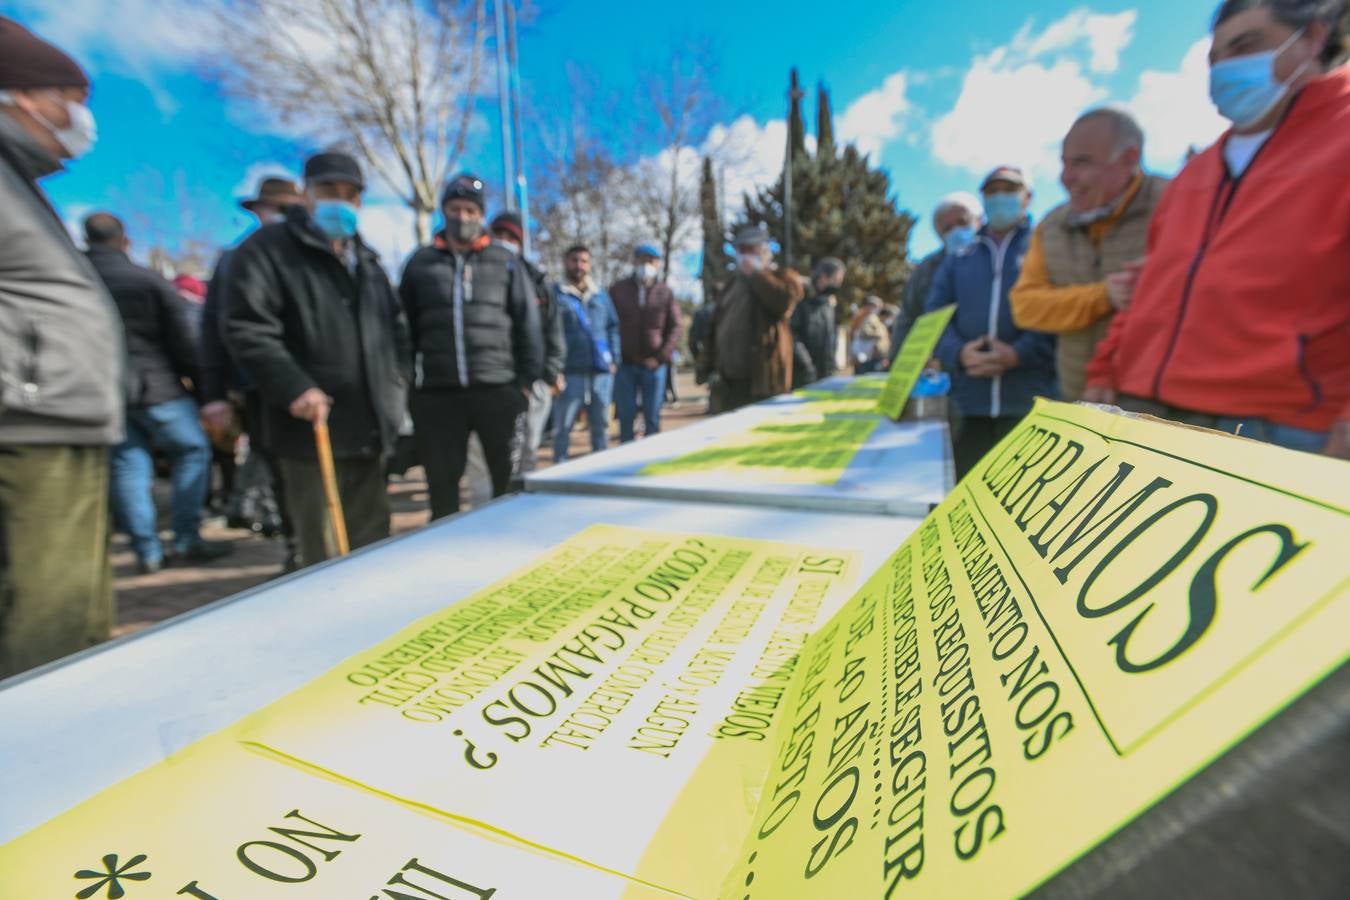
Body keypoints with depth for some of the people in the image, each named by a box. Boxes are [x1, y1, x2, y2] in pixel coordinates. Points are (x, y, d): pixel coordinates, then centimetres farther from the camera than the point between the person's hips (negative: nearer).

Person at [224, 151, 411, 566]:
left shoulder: (366, 259, 19)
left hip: (370, 427, 6)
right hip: (312, 426, -6)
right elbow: (245, 328, -13)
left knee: (372, 540, 15)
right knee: (325, 552, 1)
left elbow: (395, 324, 24)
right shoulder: (267, 249, -3)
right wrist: (293, 388, -22)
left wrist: (397, 379, 11)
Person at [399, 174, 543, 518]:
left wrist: (526, 381, -2)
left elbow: (528, 325, 4)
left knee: (511, 480, 6)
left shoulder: (506, 262, 7)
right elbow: (406, 328, 12)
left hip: (498, 390, -1)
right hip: (437, 393, 2)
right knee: (441, 483, 8)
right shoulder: (420, 263, 12)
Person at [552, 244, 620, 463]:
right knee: (562, 426, 0)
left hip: (602, 370, 4)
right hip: (570, 371, -4)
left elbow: (613, 327, 16)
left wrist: (614, 359, 5)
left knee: (601, 424, 12)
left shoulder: (601, 296, 15)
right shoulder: (555, 294, 2)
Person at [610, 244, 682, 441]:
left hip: (653, 365, 0)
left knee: (652, 417, 7)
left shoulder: (665, 293, 4)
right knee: (625, 416, 5)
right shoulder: (618, 289, 5)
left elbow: (677, 327, 2)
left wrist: (661, 357, -8)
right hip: (624, 364, 0)